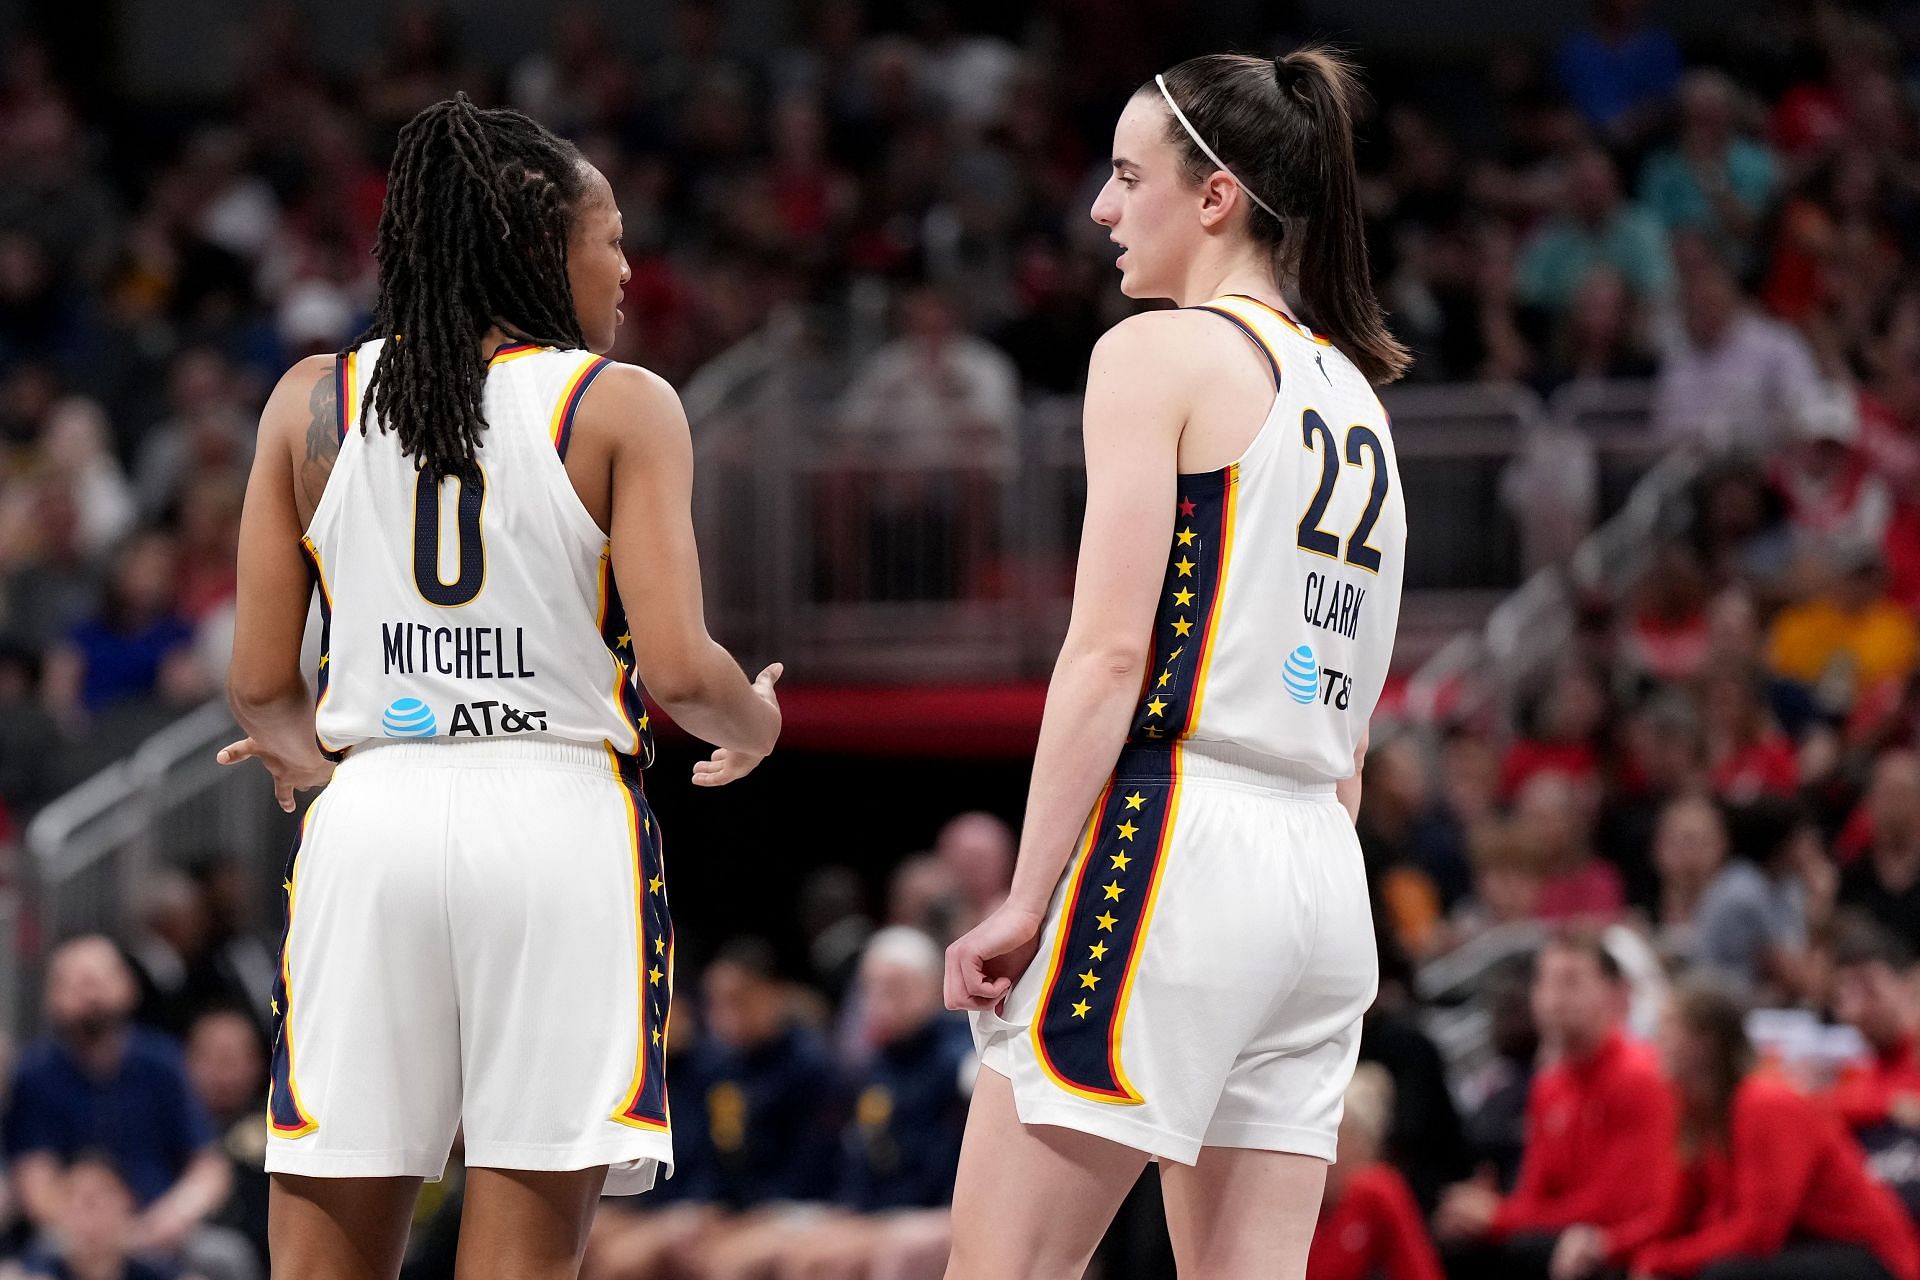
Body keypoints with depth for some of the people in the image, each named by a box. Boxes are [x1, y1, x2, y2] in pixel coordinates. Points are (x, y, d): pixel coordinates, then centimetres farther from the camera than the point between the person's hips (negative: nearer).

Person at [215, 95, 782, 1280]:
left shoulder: (313, 401, 7)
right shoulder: (622, 406, -1)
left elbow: (261, 682, 5)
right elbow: (678, 670, -8)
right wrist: (758, 723, 13)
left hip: (371, 825, 3)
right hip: (558, 817, -2)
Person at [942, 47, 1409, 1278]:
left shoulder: (1160, 352, -3)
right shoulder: (1356, 398, 20)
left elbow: (1110, 650, -11)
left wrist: (1027, 896, -12)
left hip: (1171, 846, -8)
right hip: (1321, 874, 8)